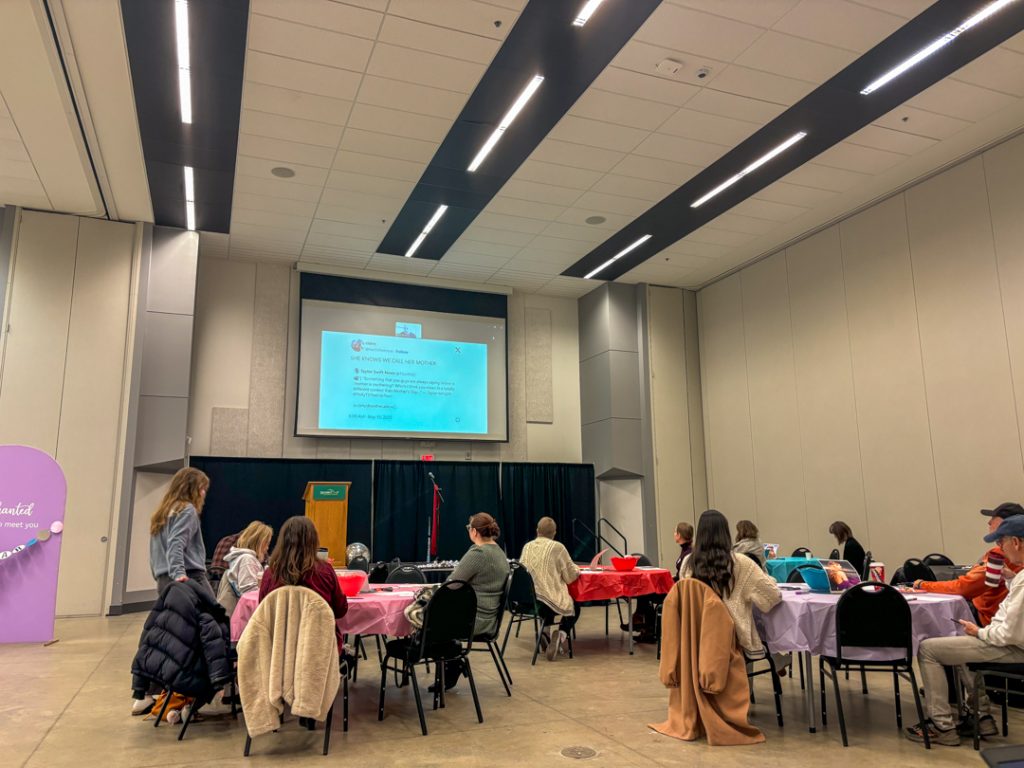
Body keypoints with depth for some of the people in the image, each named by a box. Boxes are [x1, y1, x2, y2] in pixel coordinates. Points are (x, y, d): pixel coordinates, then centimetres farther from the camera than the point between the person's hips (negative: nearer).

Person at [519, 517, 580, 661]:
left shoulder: (527, 547, 9)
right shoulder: (558, 547, -4)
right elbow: (570, 577, -1)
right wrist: (576, 569, 23)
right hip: (550, 600, -5)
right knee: (575, 608, 26)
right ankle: (561, 635, 0)